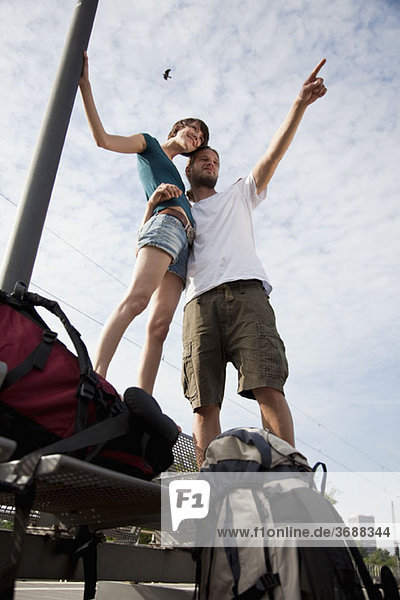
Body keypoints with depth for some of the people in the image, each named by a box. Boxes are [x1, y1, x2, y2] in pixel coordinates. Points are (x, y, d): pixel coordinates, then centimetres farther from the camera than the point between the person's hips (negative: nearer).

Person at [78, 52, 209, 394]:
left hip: (184, 239, 6)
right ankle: (97, 378, -40)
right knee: (136, 298, -30)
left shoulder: (178, 177, 41)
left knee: (160, 324, -11)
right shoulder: (148, 143, 23)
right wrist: (85, 86, 0)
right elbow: (103, 139, 7)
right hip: (166, 222, -6)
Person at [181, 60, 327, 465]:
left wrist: (299, 105, 8)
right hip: (200, 302, 1)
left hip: (245, 293, 0)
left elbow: (274, 153, 20)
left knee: (268, 387, -19)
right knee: (204, 402, -12)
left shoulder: (238, 197, 32)